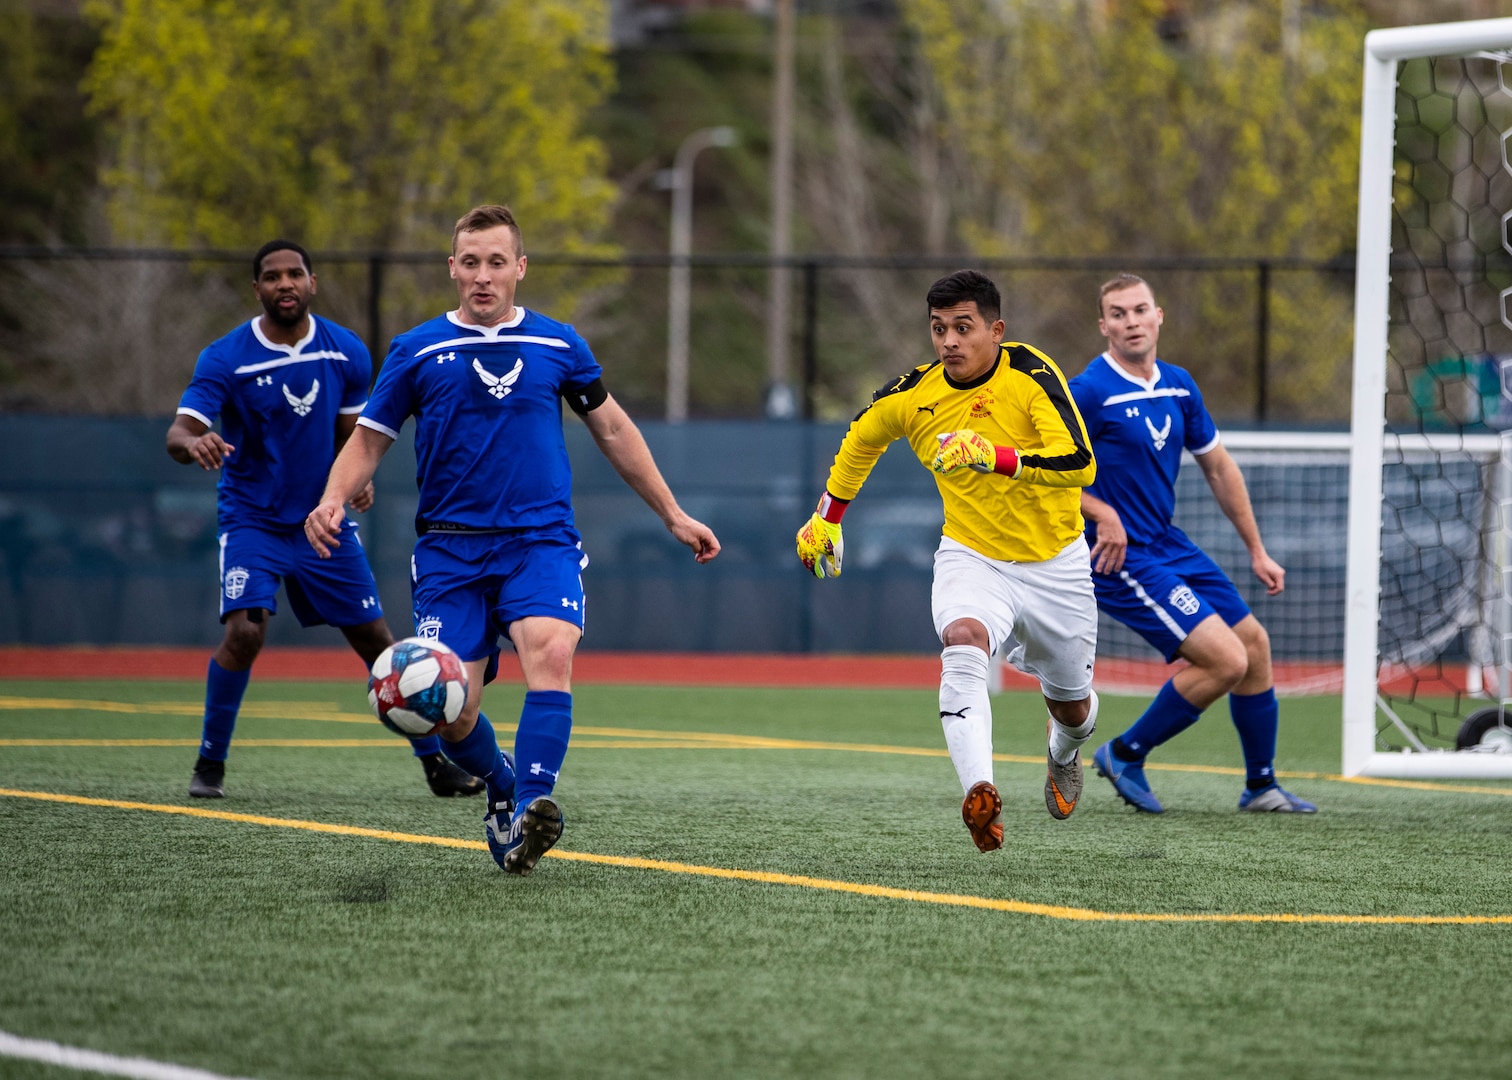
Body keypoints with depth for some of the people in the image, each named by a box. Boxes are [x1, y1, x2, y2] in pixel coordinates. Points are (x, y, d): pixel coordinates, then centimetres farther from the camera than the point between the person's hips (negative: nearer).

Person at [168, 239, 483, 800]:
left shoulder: (347, 353, -2)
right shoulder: (225, 359, -13)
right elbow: (179, 432, -23)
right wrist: (193, 444, -48)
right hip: (253, 520, -3)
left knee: (376, 639, 4)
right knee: (244, 632, -22)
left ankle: (434, 762, 17)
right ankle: (210, 765, -6)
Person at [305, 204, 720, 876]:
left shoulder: (558, 345, 9)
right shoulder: (417, 352, 6)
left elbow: (612, 429, 20)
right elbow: (368, 441, 8)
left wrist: (672, 515, 21)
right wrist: (334, 500, -12)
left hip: (542, 540, 0)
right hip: (450, 549, 0)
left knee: (551, 650, -30)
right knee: (450, 713, -9)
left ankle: (531, 808, -37)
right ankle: (501, 787, 23)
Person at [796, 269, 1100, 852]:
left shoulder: (1030, 373, -19)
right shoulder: (911, 395, -9)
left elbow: (1080, 465, -30)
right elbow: (860, 438, 15)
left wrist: (995, 457, -42)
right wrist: (828, 515, 22)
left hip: (1053, 563, 0)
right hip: (971, 557, 0)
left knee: (1072, 707, 17)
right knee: (963, 646, -34)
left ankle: (1063, 754, 57)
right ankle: (981, 797, -50)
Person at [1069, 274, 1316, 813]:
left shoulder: (1179, 386, 7)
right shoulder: (1089, 392, -17)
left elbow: (1218, 469, 17)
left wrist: (1256, 551, 18)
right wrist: (1102, 514, -23)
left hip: (1169, 545, 8)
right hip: (1120, 557, -8)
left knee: (1254, 645, 13)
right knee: (1226, 660, -15)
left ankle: (1261, 784, 29)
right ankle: (1125, 755, 1)